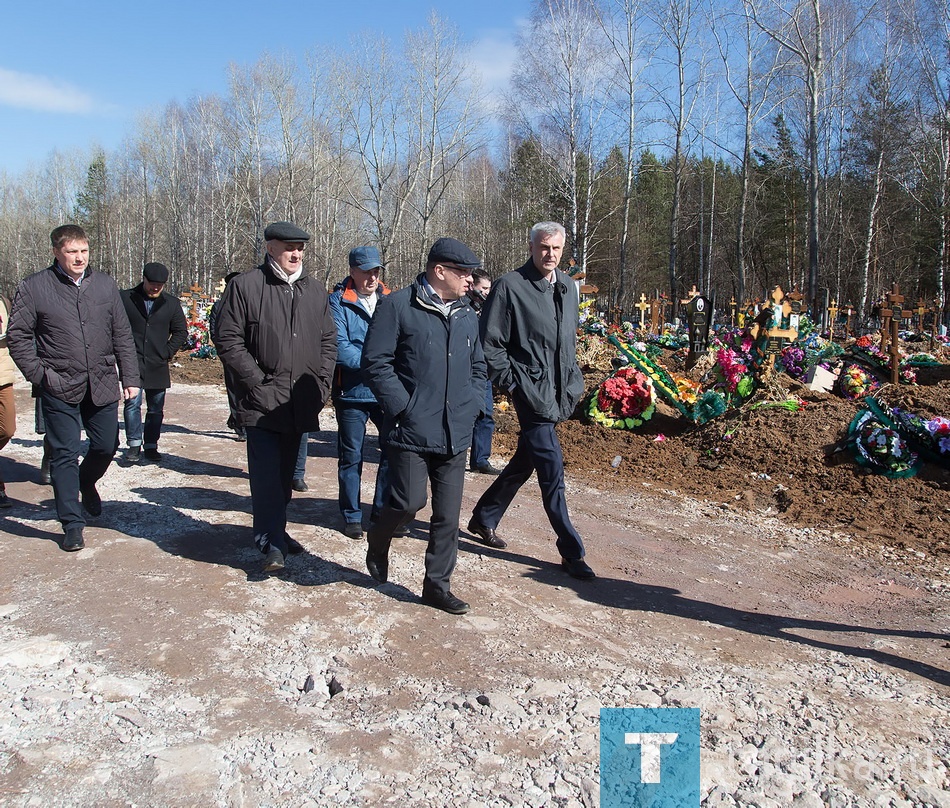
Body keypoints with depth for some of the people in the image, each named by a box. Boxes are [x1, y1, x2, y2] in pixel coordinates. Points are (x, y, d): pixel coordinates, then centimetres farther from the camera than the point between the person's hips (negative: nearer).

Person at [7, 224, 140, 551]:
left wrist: (130, 377, 4)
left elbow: (122, 336, 8)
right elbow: (17, 335, 1)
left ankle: (86, 482, 44)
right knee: (64, 455, 2)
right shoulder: (34, 287, -3)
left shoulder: (105, 284, 6)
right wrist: (38, 374, -8)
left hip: (102, 385, 3)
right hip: (60, 389, -3)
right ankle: (72, 524, 12)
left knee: (106, 446, 11)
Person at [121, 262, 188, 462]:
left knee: (156, 408, 8)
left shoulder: (171, 304, 7)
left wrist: (168, 352, 3)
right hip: (132, 363, -3)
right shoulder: (125, 298, -1)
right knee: (132, 403, -9)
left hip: (157, 365, 3)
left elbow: (181, 332, 14)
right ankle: (134, 444, 3)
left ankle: (151, 446, 19)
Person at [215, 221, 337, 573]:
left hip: (301, 403, 5)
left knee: (286, 472, 15)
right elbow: (228, 341, -6)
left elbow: (328, 341, 16)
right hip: (262, 401, -5)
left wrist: (321, 382, 5)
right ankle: (271, 542, -1)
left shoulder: (315, 290, 12)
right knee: (267, 473, -7)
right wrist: (257, 382, -12)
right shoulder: (245, 286, -4)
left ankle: (274, 529, 30)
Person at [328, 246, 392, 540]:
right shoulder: (338, 301, -7)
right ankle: (351, 516, 24)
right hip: (351, 392, -3)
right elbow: (339, 349, -17)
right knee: (351, 457, 8)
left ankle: (383, 510, 24)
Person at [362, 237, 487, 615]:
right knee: (409, 501, -7)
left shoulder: (467, 316, 13)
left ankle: (437, 585, 23)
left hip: (455, 436, 6)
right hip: (412, 431, -6)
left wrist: (472, 404, 9)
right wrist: (403, 408, -14)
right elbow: (375, 362, -10)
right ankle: (378, 540, 26)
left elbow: (478, 367, 24)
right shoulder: (398, 306, -7)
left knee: (448, 515, 8)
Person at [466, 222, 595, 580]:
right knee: (552, 469, -7)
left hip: (559, 393, 8)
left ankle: (483, 518, 35)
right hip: (530, 391, -7)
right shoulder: (510, 286, -9)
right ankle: (571, 552, 2)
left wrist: (573, 380, 18)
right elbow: (490, 342, -9)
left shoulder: (568, 287, 13)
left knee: (524, 462, 16)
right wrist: (511, 382, -10)